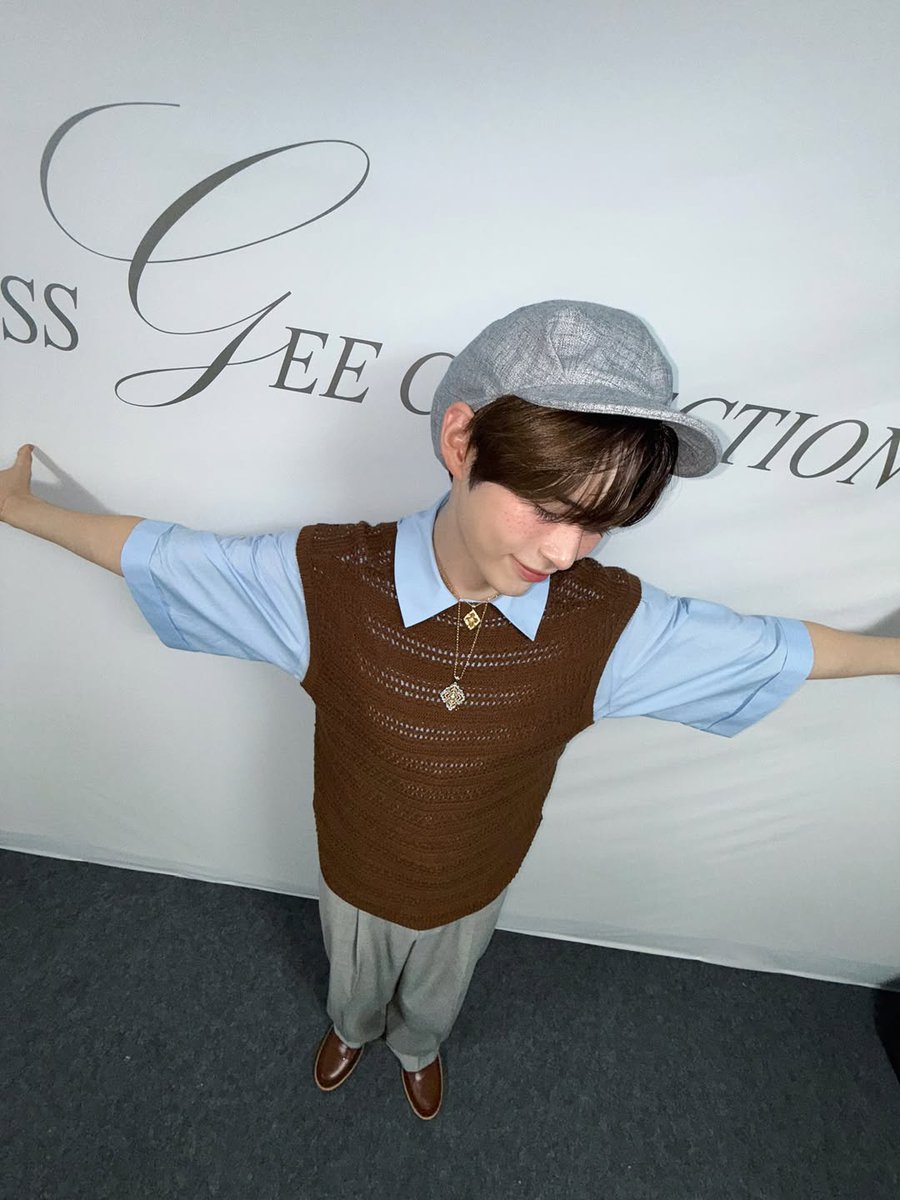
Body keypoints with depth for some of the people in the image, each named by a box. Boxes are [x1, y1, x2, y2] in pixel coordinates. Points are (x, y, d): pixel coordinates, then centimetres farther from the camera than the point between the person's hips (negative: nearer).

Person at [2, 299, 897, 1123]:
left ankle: (417, 1050, 75)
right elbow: (160, 553, -18)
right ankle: (350, 1031, 75)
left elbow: (772, 647, -13)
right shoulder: (326, 577, -33)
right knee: (354, 984, 36)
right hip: (354, 878, 0)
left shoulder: (611, 621, -30)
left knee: (436, 1000, 36)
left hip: (476, 889, 1)